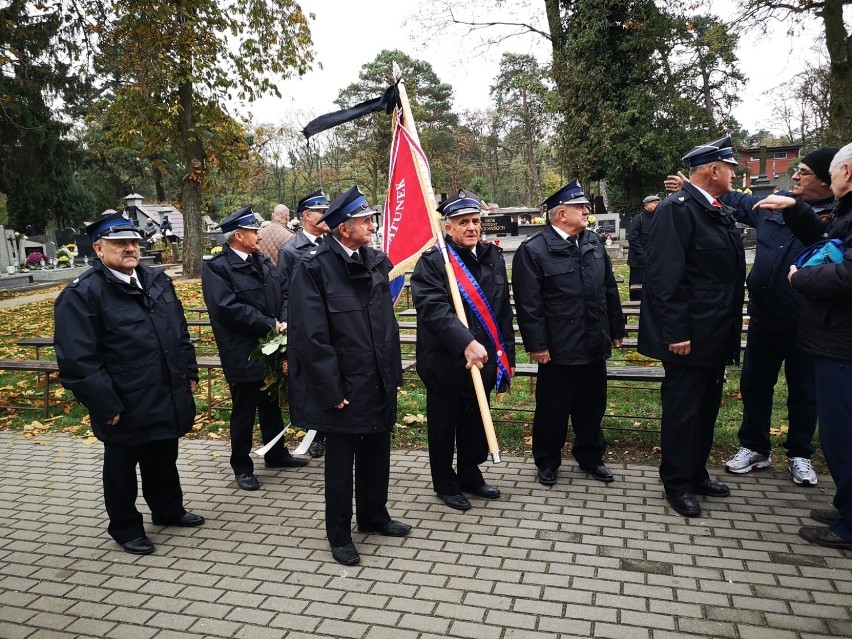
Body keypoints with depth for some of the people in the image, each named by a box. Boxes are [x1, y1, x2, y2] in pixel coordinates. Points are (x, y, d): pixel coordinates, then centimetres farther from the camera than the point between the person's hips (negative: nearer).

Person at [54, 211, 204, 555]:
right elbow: (77, 360, -19)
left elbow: (180, 331, 15)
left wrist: (189, 372, 12)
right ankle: (126, 527, 32)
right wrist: (106, 405, -19)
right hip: (125, 406, -6)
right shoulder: (81, 294, -16)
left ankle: (169, 510, 42)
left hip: (167, 397, 6)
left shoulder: (157, 280, 6)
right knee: (121, 467, 14)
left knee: (164, 458, 22)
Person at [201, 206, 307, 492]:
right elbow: (228, 308, -23)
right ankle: (242, 467, 22)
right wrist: (270, 324, -20)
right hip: (243, 354, -7)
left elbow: (282, 294, 9)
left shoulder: (262, 261, 9)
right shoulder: (216, 267, -13)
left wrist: (285, 322, -8)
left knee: (272, 405, 20)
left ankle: (276, 454, 37)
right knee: (244, 411, 6)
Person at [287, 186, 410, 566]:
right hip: (343, 384, -6)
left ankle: (374, 516, 40)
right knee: (341, 459, 10)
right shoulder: (314, 267, -14)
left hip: (379, 381, 6)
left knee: (377, 452, 18)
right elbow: (311, 335, -16)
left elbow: (388, 321, 10)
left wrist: (394, 373, 9)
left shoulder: (375, 261, 5)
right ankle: (339, 535, 28)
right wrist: (332, 389, -17)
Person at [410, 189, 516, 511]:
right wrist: (466, 343, -34)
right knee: (443, 427, 11)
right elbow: (434, 308, -25)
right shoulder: (431, 261, -13)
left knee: (475, 423, 19)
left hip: (483, 360, 6)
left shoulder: (493, 256, 7)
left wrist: (507, 356, 11)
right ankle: (445, 484, 30)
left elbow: (504, 311, 11)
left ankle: (470, 475, 39)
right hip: (445, 362, -5)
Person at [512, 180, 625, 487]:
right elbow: (528, 304, -14)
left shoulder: (593, 243, 8)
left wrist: (616, 330, 13)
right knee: (553, 409, 8)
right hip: (559, 349, -6)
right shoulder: (533, 250, -12)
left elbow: (610, 290, 13)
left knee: (592, 406, 17)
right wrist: (537, 345, -15)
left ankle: (590, 457, 35)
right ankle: (547, 461, 26)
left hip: (595, 345, 6)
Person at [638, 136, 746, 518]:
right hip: (689, 336, -9)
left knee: (707, 407, 18)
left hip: (717, 335, 9)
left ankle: (697, 473, 33)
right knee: (682, 410, 3)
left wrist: (730, 330, 15)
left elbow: (731, 272, 17)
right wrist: (676, 334, -23)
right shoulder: (676, 210, -15)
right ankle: (676, 484, 18)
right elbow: (665, 278, -21)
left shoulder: (720, 212, 13)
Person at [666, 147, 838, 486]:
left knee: (804, 392, 12)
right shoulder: (774, 203, 2)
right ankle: (754, 448, 30)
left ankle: (800, 455, 31)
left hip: (805, 325, -4)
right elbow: (736, 201, 15)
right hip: (764, 318, 4)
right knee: (754, 384, 13)